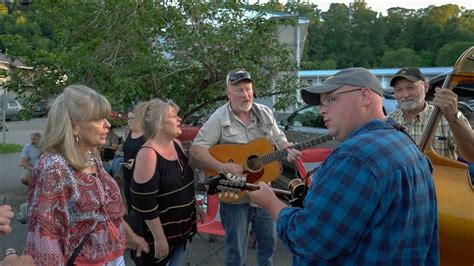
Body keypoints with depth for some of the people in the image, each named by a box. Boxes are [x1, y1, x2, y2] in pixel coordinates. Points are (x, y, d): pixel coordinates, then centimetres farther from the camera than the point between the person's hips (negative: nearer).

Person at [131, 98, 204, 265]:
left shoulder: (176, 144, 2)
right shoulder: (148, 154, -24)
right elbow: (144, 203, -24)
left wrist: (194, 205, 19)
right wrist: (159, 238, -21)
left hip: (179, 226, 8)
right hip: (156, 231, -8)